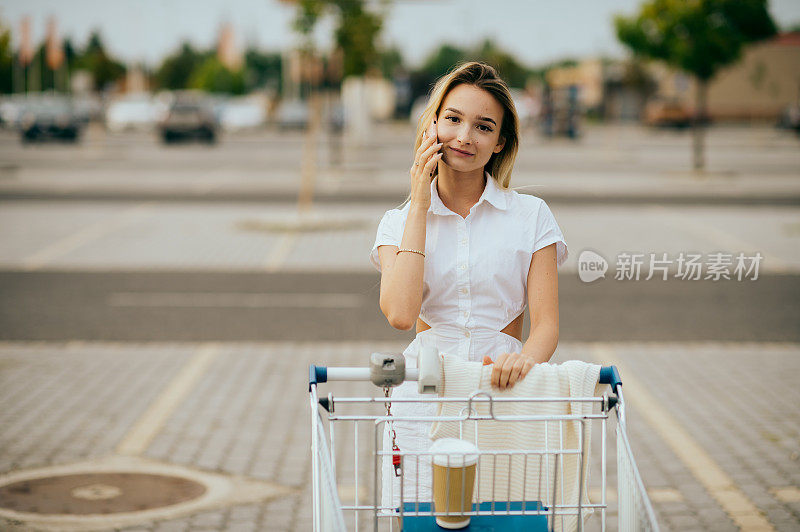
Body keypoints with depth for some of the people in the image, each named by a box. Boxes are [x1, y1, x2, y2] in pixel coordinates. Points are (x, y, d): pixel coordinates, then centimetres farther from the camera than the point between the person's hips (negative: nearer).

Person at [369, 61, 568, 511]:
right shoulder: (399, 222, 9)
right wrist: (421, 205, -4)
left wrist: (525, 357, -23)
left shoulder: (531, 216, 6)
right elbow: (400, 313, -10)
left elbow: (547, 323, 0)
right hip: (424, 403, 1)